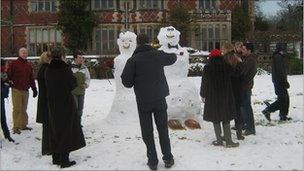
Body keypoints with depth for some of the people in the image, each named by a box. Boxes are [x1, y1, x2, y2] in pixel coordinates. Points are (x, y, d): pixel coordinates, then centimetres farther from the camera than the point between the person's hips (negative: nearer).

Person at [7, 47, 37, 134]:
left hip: (25, 90, 5)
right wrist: (10, 82, -16)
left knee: (24, 109, 12)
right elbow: (8, 74, -6)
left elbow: (31, 78, 18)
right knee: (17, 109, -5)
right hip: (16, 90, -5)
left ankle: (23, 125, 21)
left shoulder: (29, 65, 15)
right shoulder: (14, 63, -2)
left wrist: (34, 89, 17)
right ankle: (16, 127, 0)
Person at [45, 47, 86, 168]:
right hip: (66, 103, -5)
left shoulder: (48, 70, 1)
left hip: (52, 103, 6)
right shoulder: (65, 69, -15)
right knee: (66, 129, 3)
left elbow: (48, 86, 7)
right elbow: (73, 85, -11)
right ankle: (64, 160, 5)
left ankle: (56, 158, 24)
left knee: (55, 129, 15)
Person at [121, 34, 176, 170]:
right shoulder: (158, 55, 0)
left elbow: (126, 82, -13)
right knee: (163, 129, 14)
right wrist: (175, 54, 43)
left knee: (147, 132, 10)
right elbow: (172, 58, 20)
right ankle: (168, 159, 20)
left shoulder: (133, 60, -9)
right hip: (159, 99, 2)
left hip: (143, 101, -2)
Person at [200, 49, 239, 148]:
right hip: (226, 97, 2)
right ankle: (228, 141, 10)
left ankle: (219, 141, 10)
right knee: (226, 119, 9)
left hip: (212, 97, -2)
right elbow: (232, 76, 9)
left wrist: (203, 95, 11)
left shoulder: (207, 68, -6)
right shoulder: (227, 66, -3)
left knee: (216, 119, 7)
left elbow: (204, 83, 0)